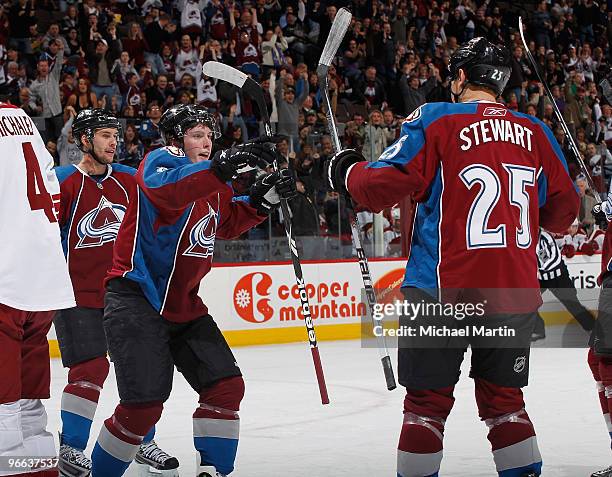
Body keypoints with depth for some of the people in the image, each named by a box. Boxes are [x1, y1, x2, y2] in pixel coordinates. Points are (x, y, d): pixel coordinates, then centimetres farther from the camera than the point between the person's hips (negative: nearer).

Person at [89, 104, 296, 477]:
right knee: (144, 404, -15)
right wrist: (223, 167, -47)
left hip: (183, 303, 9)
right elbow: (166, 190, -33)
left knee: (227, 386, 2)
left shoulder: (209, 179, 17)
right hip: (137, 298, -9)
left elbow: (229, 223, 20)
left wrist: (263, 198, 3)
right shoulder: (160, 161, -10)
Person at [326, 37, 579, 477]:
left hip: (446, 288, -4)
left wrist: (347, 173, 11)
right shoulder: (536, 133, 8)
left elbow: (385, 186, -9)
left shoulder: (436, 120, -4)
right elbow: (563, 211, 14)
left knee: (427, 399, 6)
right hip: (516, 292, 4)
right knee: (503, 397, 16)